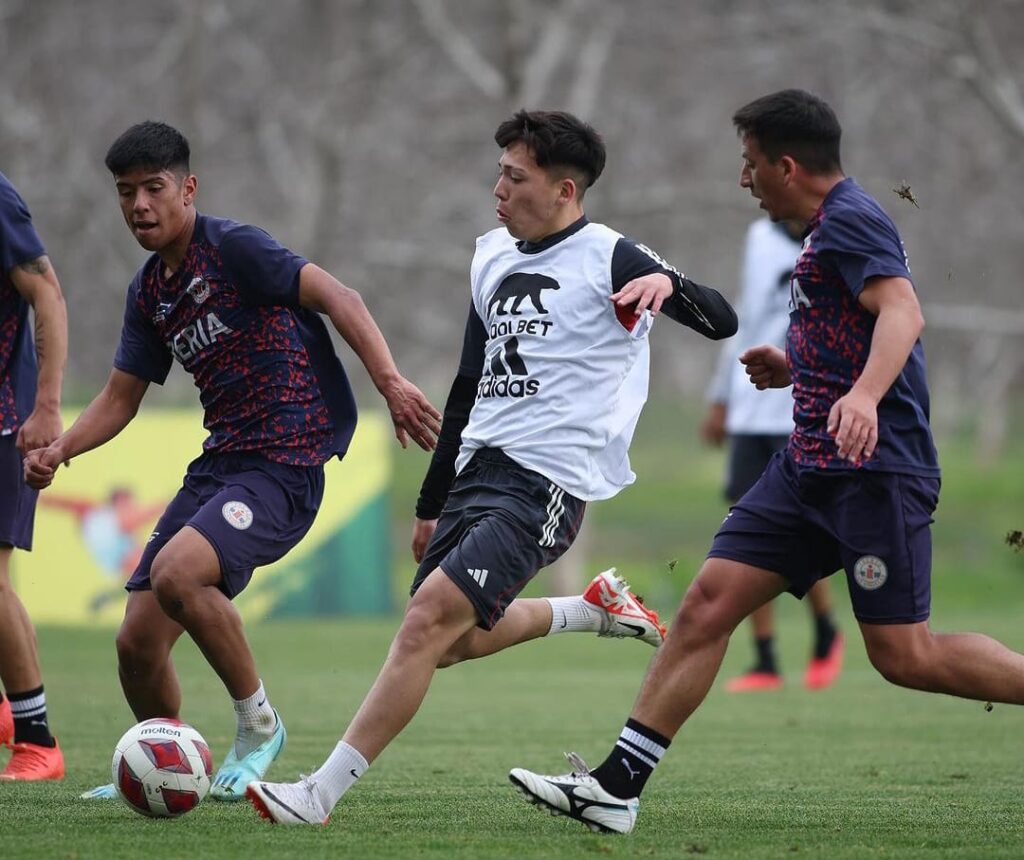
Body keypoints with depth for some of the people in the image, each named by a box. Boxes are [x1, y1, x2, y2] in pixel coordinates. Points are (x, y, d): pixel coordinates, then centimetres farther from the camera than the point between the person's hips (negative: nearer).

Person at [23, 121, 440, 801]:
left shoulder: (233, 247, -9)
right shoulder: (149, 292, 15)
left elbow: (336, 297, -18)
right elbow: (121, 397, 22)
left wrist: (390, 380, -32)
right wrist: (58, 450, 3)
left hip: (285, 464, -8)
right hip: (217, 463, 8)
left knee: (176, 573, -31)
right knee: (137, 642, 2)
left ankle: (258, 722, -10)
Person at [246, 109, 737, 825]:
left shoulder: (608, 258, -7)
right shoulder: (494, 256, 15)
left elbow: (722, 323, -14)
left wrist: (668, 283, -36)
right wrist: (431, 503, 26)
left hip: (545, 481, -9)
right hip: (477, 468, 9)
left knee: (429, 619, -20)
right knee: (449, 643, 11)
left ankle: (320, 794, -20)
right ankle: (596, 610, 30)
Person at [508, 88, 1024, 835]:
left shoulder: (851, 220, -12)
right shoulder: (833, 226, 19)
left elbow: (903, 312, -28)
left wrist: (864, 394, -44)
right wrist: (797, 368, 21)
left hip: (874, 470, -10)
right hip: (811, 468, 10)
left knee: (904, 655, -11)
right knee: (706, 605, 2)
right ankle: (616, 786, 1)